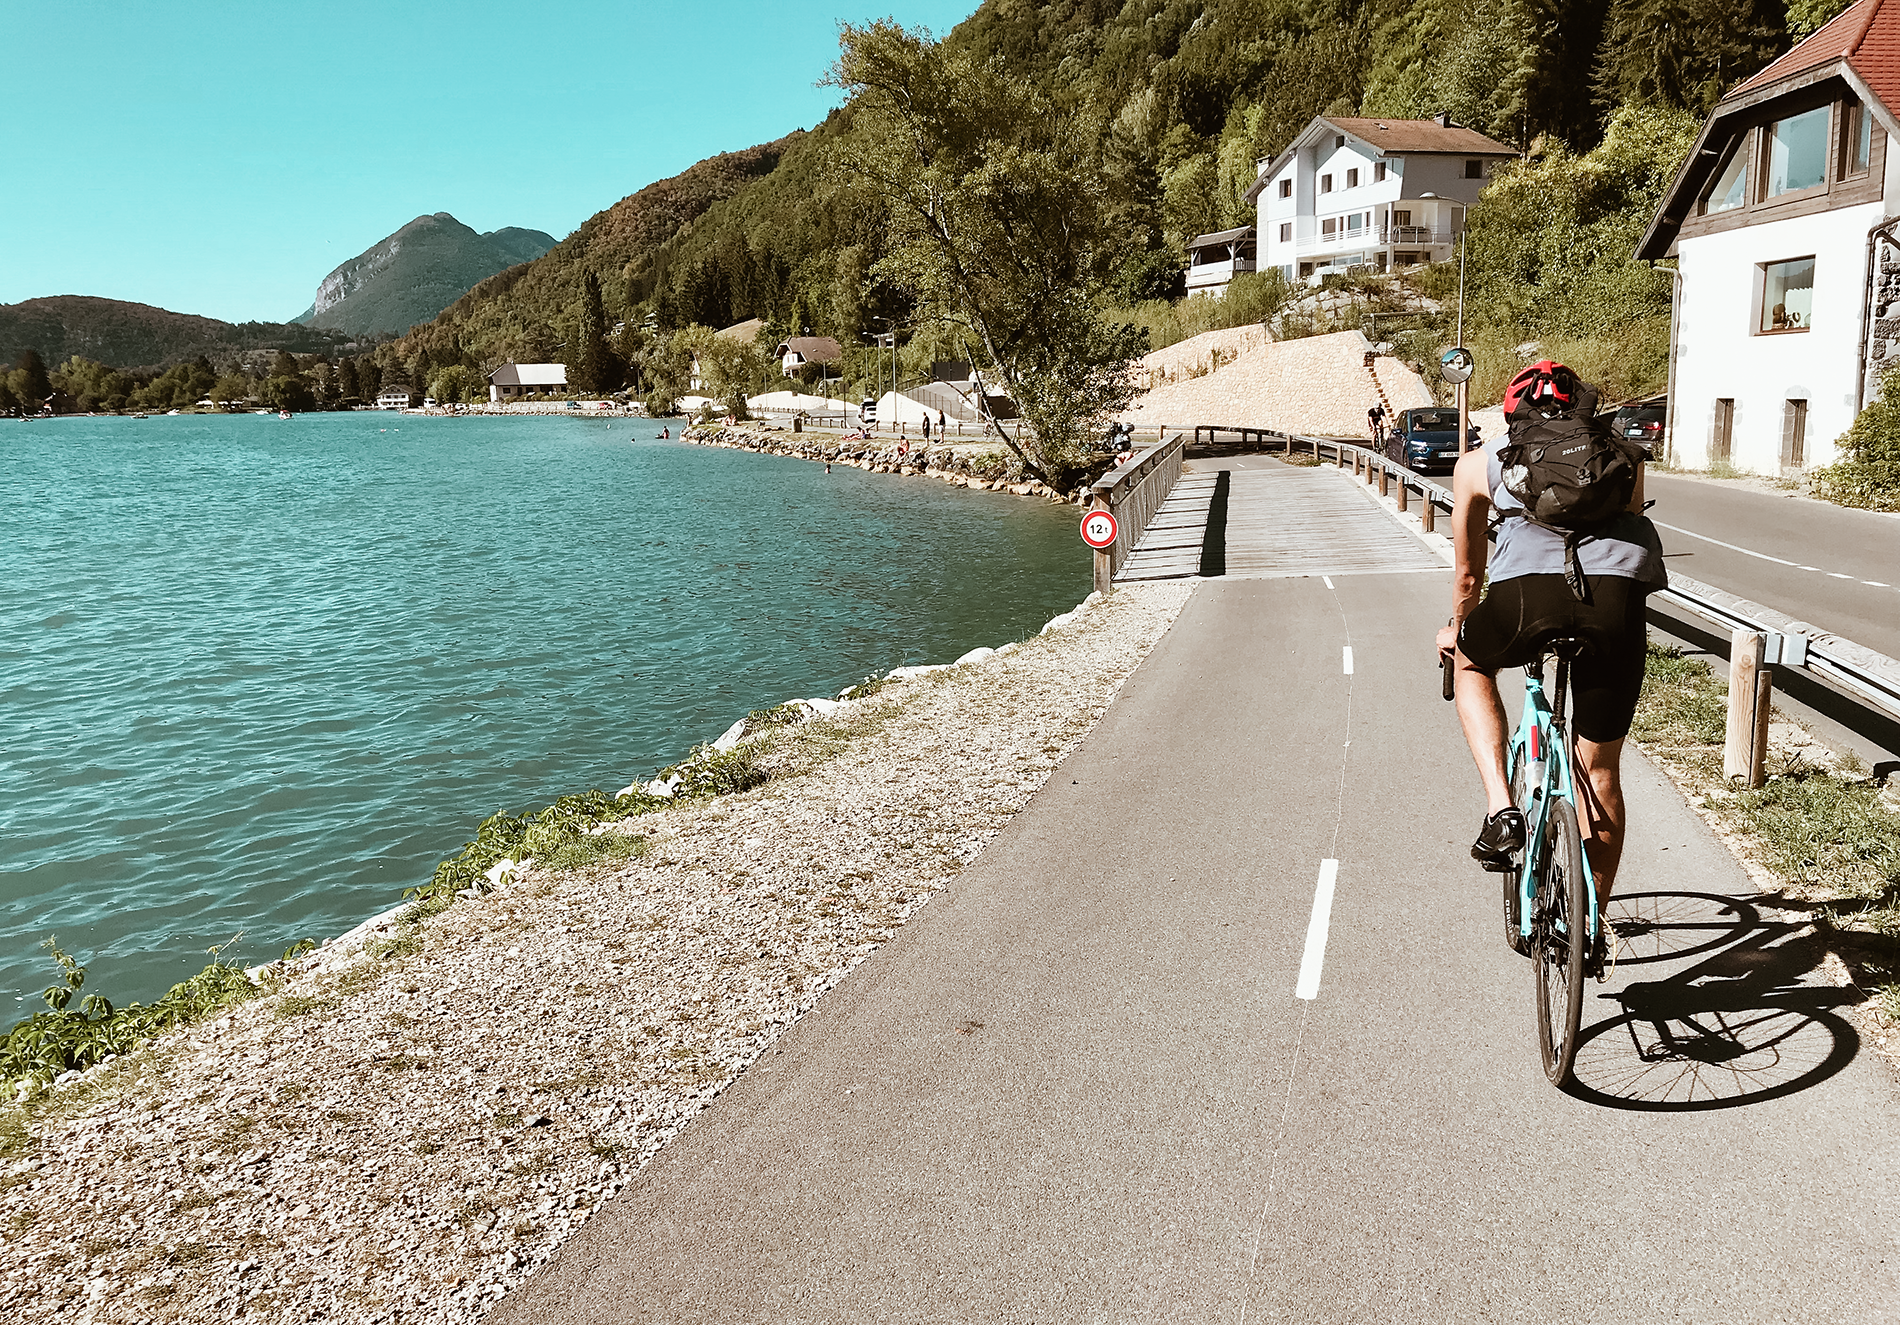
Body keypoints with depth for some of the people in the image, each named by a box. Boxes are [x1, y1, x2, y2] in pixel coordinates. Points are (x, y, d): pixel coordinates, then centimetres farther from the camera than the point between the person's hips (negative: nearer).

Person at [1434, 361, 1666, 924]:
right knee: (1600, 771, 19)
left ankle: (1501, 808, 15)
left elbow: (1467, 571, 38)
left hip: (1531, 590, -2)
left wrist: (1457, 628, 56)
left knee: (1470, 664, 33)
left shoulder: (1479, 461, 28)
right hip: (1618, 597, 2)